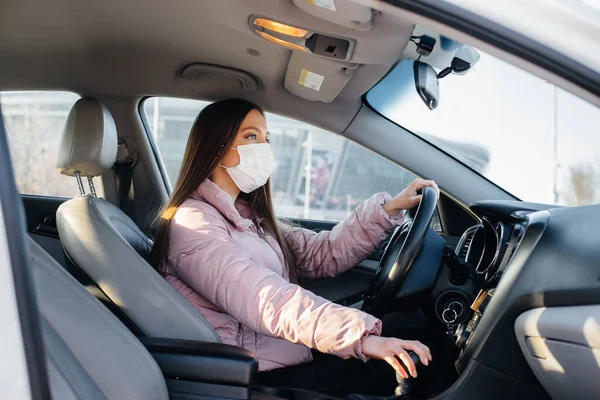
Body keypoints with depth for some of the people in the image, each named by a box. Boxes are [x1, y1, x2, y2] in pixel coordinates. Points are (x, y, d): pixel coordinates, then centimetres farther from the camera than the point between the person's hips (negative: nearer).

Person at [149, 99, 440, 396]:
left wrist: (389, 208, 4)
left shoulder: (248, 216, 16)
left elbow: (324, 253, 12)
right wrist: (361, 337, -37)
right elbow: (265, 301, -28)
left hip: (292, 366, 9)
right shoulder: (193, 223, -14)